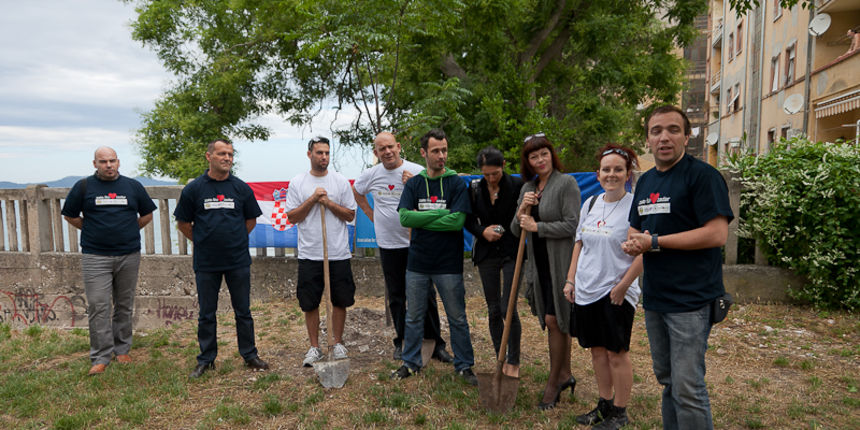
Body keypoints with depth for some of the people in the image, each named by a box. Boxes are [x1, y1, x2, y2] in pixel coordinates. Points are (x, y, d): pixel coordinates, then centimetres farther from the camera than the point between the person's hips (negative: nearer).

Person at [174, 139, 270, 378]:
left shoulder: (241, 188, 3)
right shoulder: (193, 189, 1)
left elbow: (251, 221, 13)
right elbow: (183, 223, 8)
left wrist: (235, 241, 11)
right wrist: (203, 242, 7)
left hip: (238, 261, 1)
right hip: (206, 263, 0)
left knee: (243, 311, 8)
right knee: (206, 314, 10)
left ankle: (249, 356, 21)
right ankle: (206, 360, 23)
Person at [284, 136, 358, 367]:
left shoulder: (341, 181, 4)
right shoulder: (297, 183, 3)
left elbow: (350, 215, 3)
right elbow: (292, 217, -1)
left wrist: (328, 202, -10)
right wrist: (313, 199, -11)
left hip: (339, 254, 1)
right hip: (309, 254, 0)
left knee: (340, 300, 8)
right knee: (309, 303, 5)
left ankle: (338, 343, 24)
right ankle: (314, 346, 20)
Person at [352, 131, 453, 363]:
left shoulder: (417, 172, -7)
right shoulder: (371, 174, 2)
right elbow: (355, 191, 22)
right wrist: (370, 213, 12)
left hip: (417, 243, -2)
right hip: (388, 245, 3)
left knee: (425, 295, 2)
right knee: (396, 297, 12)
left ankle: (435, 344, 13)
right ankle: (402, 342, 26)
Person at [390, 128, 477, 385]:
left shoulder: (457, 183, -3)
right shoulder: (413, 184, 5)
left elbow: (457, 220, -16)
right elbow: (404, 217, -10)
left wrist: (421, 220, -12)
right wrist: (441, 213, -14)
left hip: (449, 264, -2)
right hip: (417, 262, 3)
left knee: (457, 318, 8)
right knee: (413, 316, 14)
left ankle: (464, 365, 24)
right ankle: (410, 362, 30)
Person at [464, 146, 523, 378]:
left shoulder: (517, 185, -8)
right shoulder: (475, 188, 2)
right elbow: (468, 220, 7)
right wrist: (482, 231, -11)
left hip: (511, 252, -3)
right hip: (487, 254, 3)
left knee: (508, 309, -7)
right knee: (493, 310, 8)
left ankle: (514, 362, 12)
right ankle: (501, 360, 24)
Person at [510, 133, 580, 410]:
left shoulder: (566, 183, -8)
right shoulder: (527, 187, 12)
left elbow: (571, 225, -16)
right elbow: (516, 231, 10)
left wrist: (536, 226, -12)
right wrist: (521, 211, -8)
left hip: (560, 261, -6)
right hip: (538, 262, 6)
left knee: (555, 320, -3)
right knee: (553, 321, 13)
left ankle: (553, 382, 12)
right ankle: (565, 375, 28)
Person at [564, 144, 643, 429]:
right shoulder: (590, 204, 9)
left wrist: (622, 287, -15)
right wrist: (571, 280, 11)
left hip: (616, 293, -6)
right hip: (586, 291, 6)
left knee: (616, 352, 4)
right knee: (597, 350, 15)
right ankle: (604, 405, 32)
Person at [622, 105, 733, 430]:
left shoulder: (702, 175, -10)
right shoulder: (645, 180, 13)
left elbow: (717, 233, -20)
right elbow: (635, 229, 21)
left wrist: (654, 242, -17)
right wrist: (631, 243, -4)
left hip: (690, 299, -8)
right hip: (654, 297, 8)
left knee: (688, 387, -4)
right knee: (666, 379, 19)